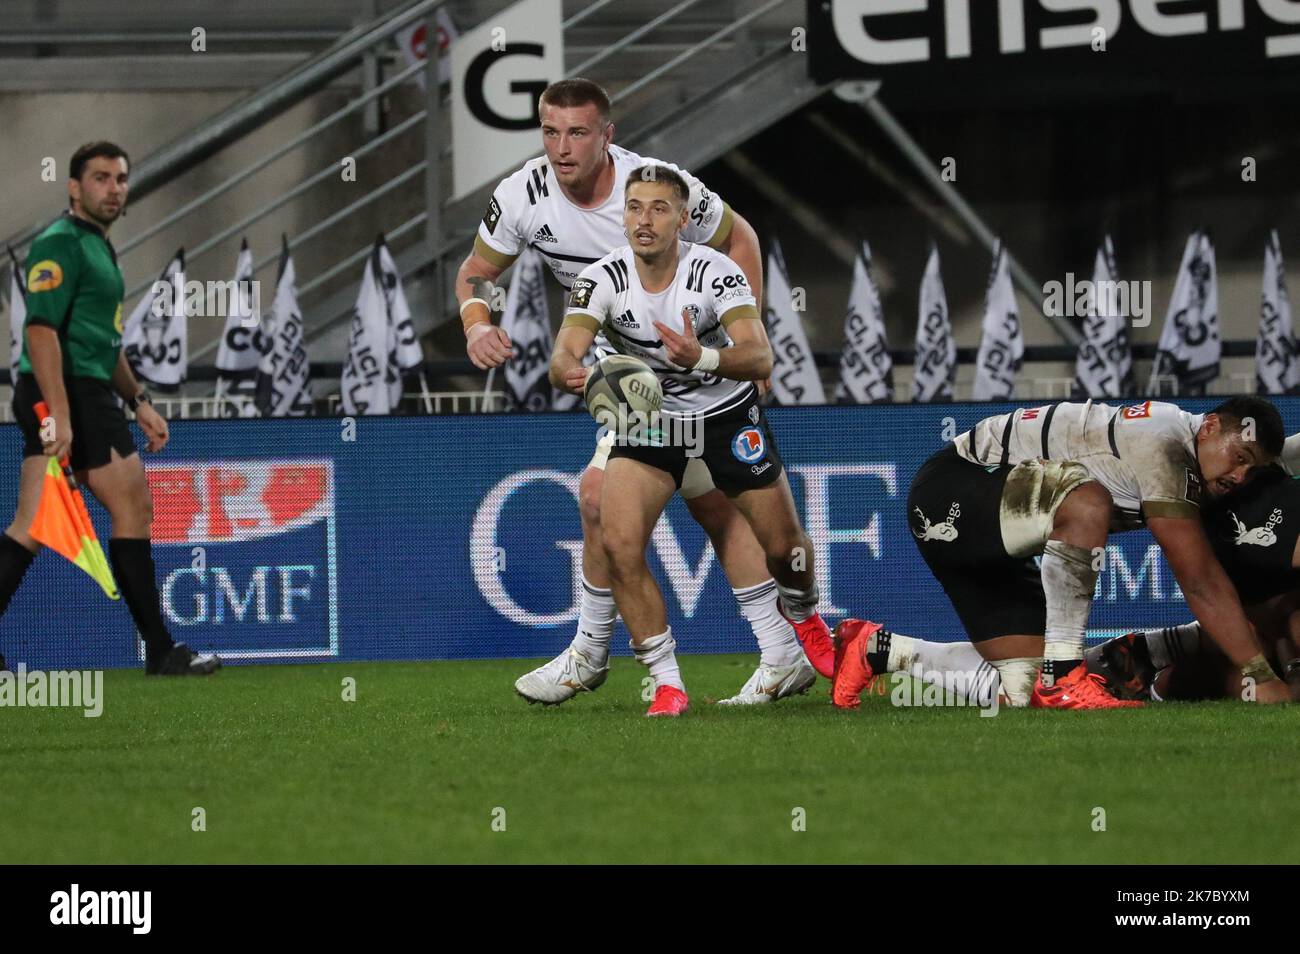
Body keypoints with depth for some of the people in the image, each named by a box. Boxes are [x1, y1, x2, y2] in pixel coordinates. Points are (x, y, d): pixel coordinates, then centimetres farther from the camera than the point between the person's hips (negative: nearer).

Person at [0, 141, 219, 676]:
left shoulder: (98, 248, 22)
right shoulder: (61, 244, -10)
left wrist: (137, 401, 28)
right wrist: (58, 412, -26)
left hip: (86, 396, 10)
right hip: (69, 394, -10)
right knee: (133, 507, -4)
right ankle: (161, 652, 1)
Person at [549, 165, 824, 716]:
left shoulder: (715, 273, -25)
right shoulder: (602, 279, -20)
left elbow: (760, 358, -36)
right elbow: (562, 356, -31)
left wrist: (703, 357, -57)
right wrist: (572, 373, -56)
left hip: (729, 416, -1)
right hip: (648, 418, 1)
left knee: (783, 546, 7)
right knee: (619, 545, -20)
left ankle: (805, 618, 44)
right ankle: (667, 683, -7)